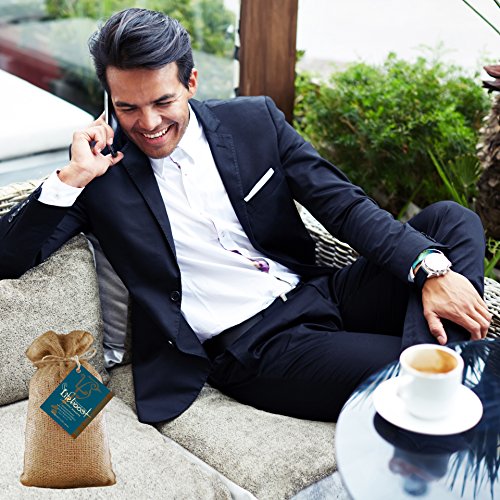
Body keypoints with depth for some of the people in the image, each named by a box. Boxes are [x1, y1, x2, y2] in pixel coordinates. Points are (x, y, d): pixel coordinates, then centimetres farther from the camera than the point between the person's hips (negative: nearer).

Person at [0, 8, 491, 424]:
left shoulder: (255, 120, 6)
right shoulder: (103, 169, 1)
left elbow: (343, 203, 0)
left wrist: (431, 270, -14)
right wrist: (73, 176, -15)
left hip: (322, 293, 5)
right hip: (252, 348, -5)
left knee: (452, 219, -12)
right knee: (398, 371, -30)